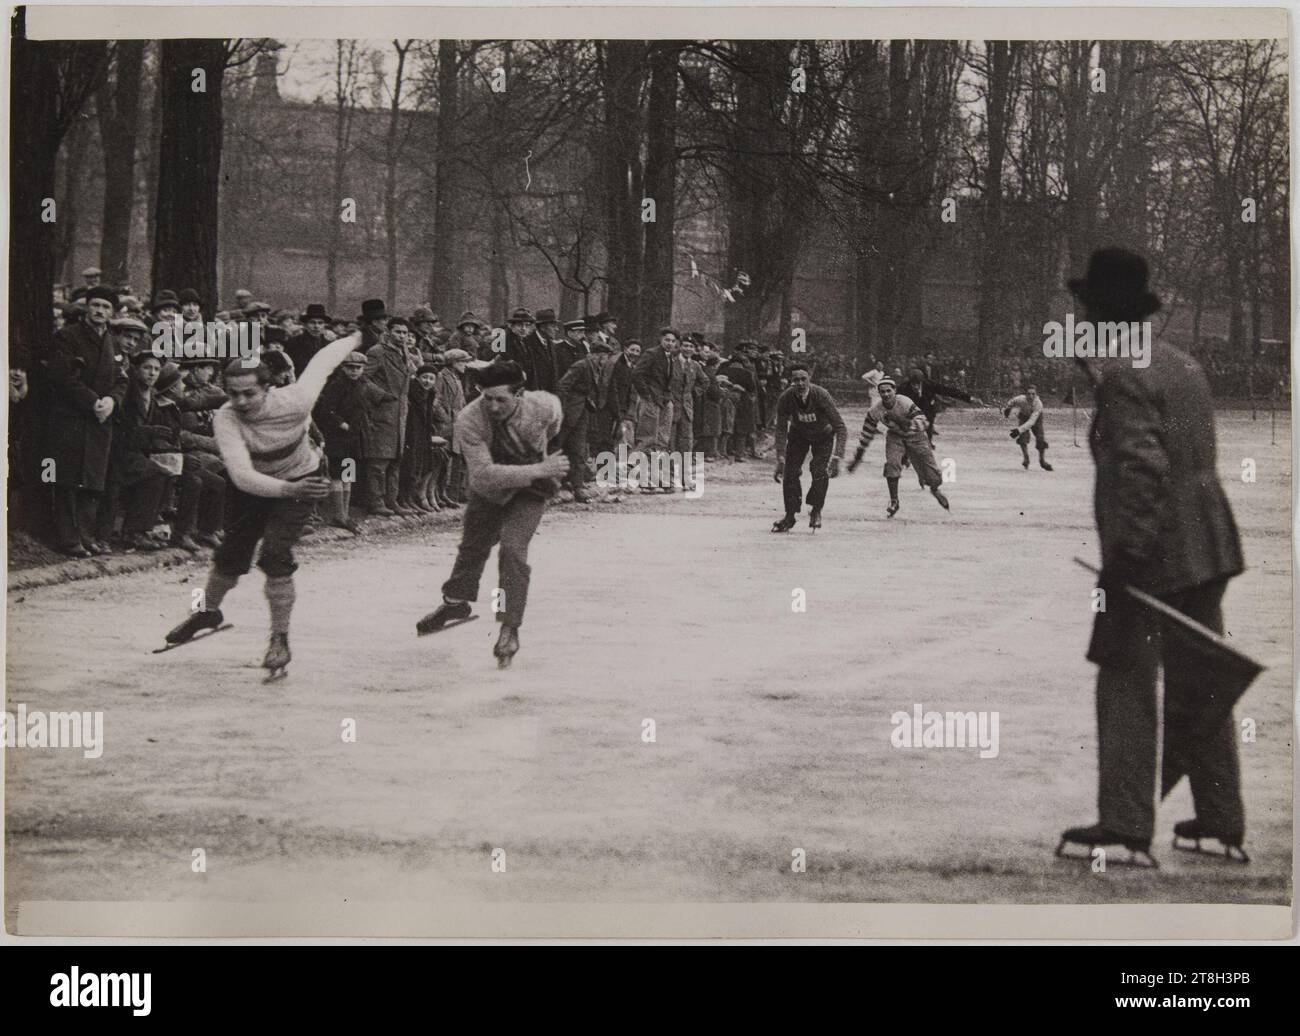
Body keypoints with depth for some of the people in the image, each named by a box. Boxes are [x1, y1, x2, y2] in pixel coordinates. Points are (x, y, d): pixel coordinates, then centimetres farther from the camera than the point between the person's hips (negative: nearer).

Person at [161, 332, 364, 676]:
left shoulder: (293, 402, -35)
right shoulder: (226, 419, -34)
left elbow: (322, 362, -15)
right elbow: (241, 475, -47)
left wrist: (356, 339, 6)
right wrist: (289, 490, -63)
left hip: (302, 479, -2)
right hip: (254, 485, 2)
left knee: (275, 555, -20)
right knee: (231, 556, 8)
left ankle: (280, 641, -7)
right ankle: (208, 611, 41)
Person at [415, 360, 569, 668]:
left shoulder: (542, 406, -28)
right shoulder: (469, 420, -33)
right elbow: (484, 473, -40)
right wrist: (539, 469, -45)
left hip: (529, 492, -2)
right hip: (488, 492, 2)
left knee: (513, 547, -22)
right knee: (472, 546, 20)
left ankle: (509, 628, -16)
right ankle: (456, 602, 48)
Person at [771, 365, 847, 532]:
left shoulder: (821, 395, -36)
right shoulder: (786, 398, -28)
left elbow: (840, 428, -34)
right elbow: (781, 430, -19)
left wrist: (836, 458, -41)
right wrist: (780, 459, -27)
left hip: (823, 435, -2)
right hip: (798, 434, 2)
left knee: (820, 472, -17)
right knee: (790, 472, -9)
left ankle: (816, 511, 6)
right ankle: (790, 516, 6)